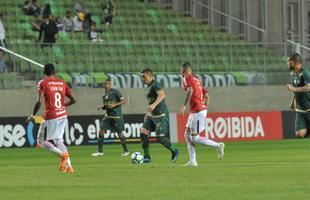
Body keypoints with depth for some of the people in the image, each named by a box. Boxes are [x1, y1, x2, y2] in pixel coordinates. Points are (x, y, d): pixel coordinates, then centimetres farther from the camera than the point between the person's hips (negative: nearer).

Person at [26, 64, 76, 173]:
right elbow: (73, 100, 10)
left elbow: (39, 101, -16)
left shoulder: (43, 83, -7)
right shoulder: (62, 83, 9)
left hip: (50, 117, -6)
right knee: (58, 140, 19)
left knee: (41, 140, 6)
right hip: (63, 116, 6)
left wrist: (33, 115, -3)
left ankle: (62, 153, -16)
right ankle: (68, 166, 9)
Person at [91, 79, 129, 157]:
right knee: (101, 131, -3)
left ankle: (125, 151, 12)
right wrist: (101, 107, 3)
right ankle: (100, 151, 4)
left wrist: (115, 104, -22)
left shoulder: (114, 92, -8)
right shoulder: (104, 95, 12)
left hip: (116, 115, -7)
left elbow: (124, 101, -11)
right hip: (108, 115, 7)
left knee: (120, 133, -3)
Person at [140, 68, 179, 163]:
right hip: (152, 116, 10)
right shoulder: (149, 87, 18)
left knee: (160, 138, -12)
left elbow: (162, 95, -30)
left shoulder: (155, 85, -12)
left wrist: (153, 105, -42)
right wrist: (148, 113, 28)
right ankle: (147, 157, 2)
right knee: (143, 133, -3)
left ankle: (174, 151, 12)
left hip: (161, 115, -10)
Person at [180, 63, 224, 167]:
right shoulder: (196, 79, 20)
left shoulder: (187, 78, -6)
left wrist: (184, 106, -27)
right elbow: (206, 95, 21)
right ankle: (192, 161, 8)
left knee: (194, 138, -6)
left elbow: (190, 90, -27)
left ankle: (218, 145, -3)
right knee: (187, 135, 11)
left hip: (198, 111, -10)